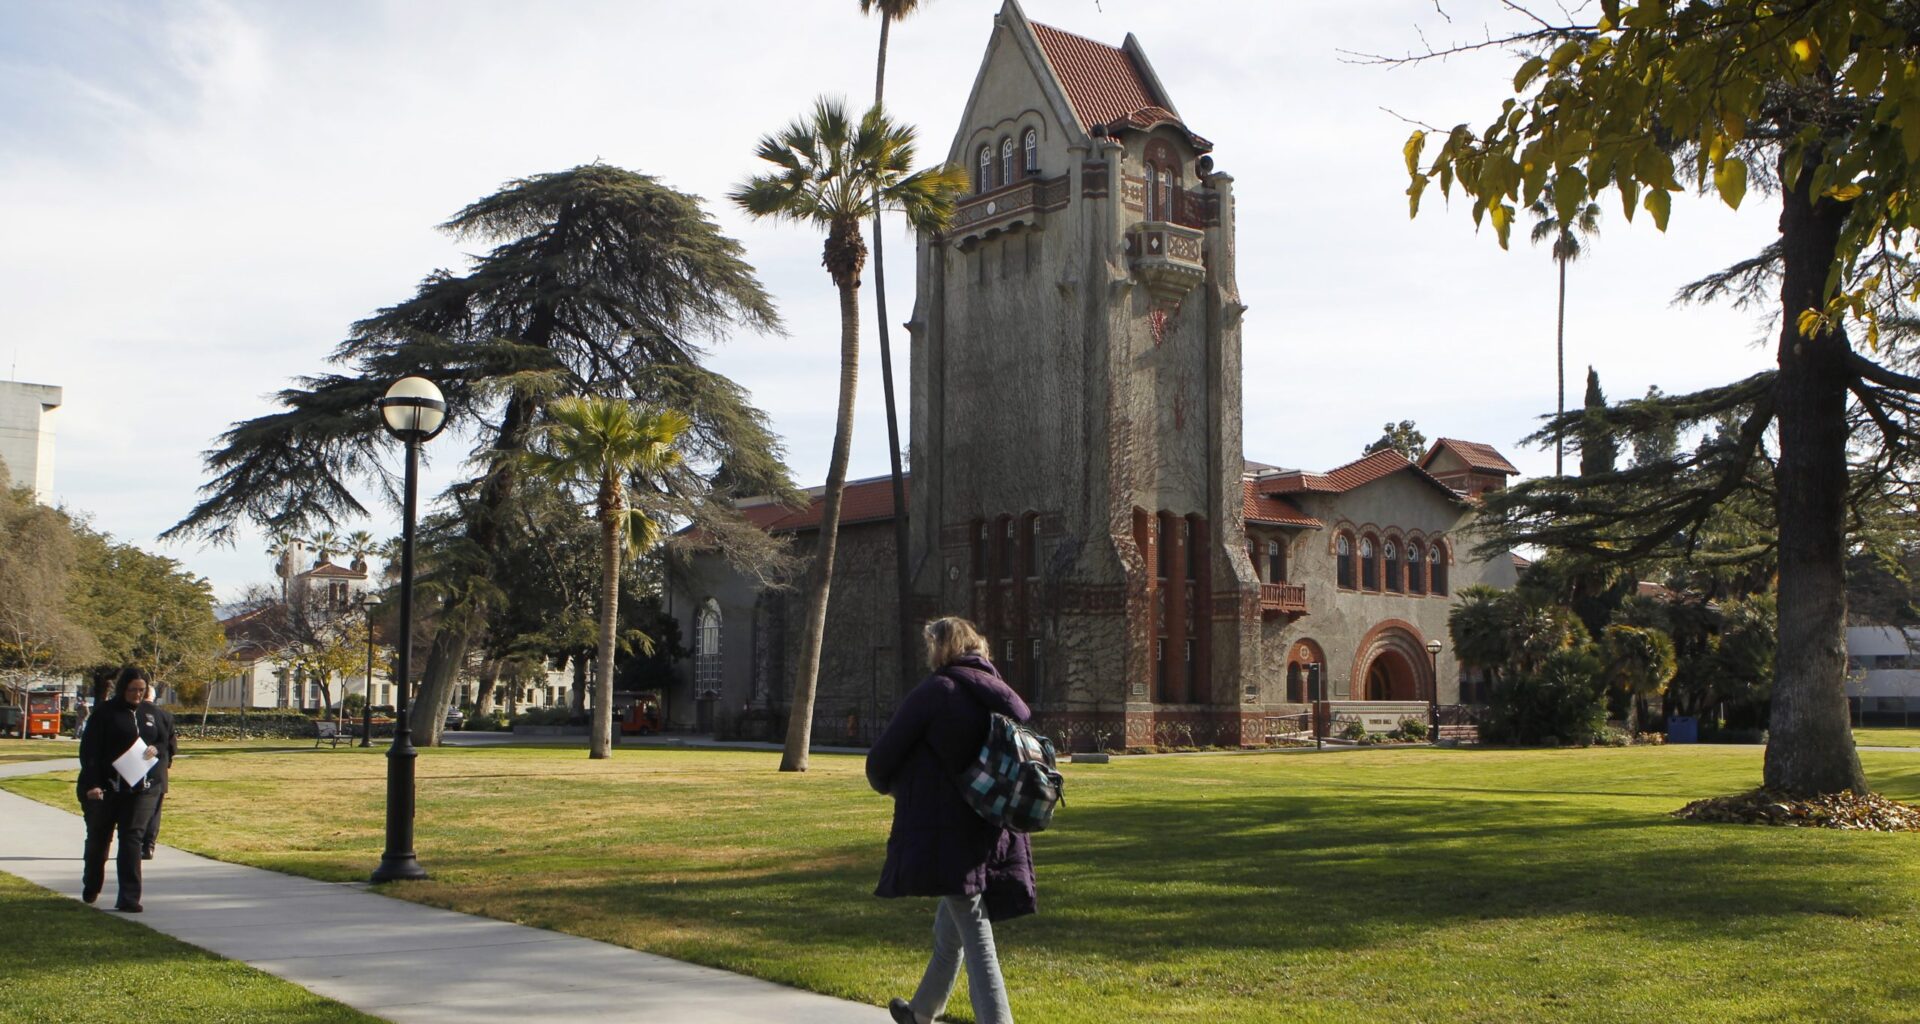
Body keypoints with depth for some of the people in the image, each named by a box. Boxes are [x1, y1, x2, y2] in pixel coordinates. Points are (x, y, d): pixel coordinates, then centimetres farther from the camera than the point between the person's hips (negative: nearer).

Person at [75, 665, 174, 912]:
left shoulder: (152, 713, 7)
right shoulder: (105, 713, -5)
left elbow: (168, 739, 17)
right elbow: (89, 750, -9)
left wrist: (157, 749, -6)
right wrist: (92, 783, -17)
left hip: (142, 788, 2)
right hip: (106, 788, -2)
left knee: (132, 839, -5)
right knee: (98, 838, 14)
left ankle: (129, 898, -7)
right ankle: (91, 888, 37)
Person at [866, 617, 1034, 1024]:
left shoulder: (935, 691, -8)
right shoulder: (1005, 696, 11)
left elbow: (881, 759, -5)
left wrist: (888, 785, 16)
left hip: (946, 832, -7)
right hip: (994, 834, 7)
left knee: (976, 937, -8)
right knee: (948, 931, 23)